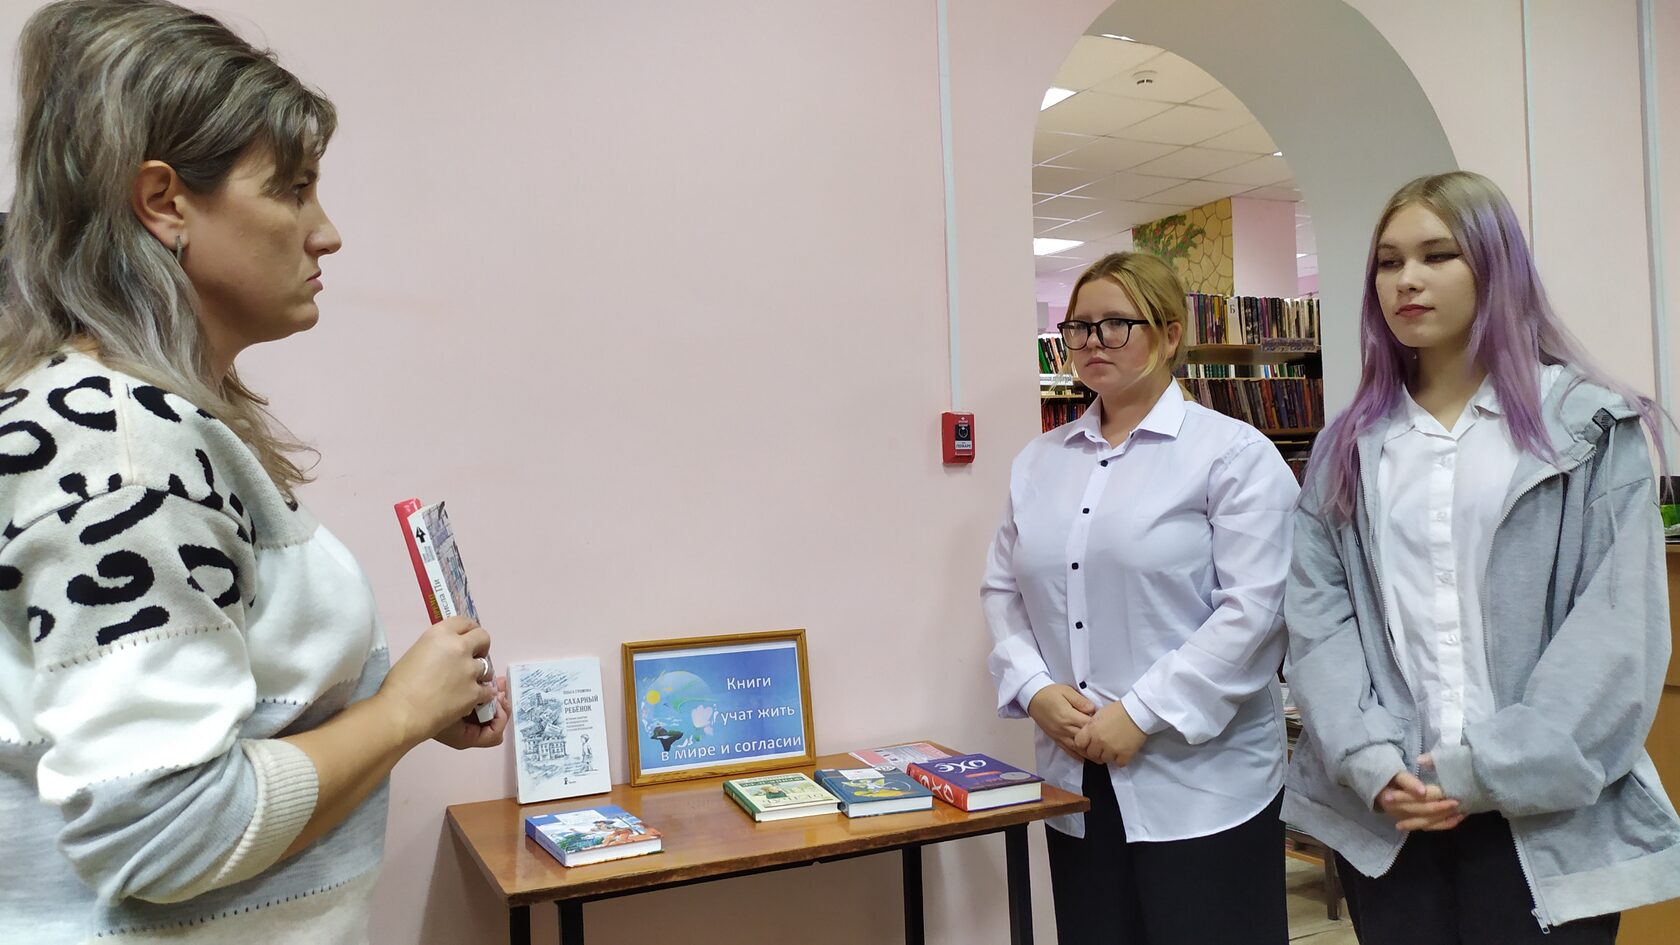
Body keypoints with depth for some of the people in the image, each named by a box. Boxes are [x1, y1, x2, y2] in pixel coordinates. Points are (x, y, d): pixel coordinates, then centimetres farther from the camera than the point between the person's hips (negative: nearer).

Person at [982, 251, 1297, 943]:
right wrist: (1034, 690, -5)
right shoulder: (1039, 462, 11)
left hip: (1201, 782, -4)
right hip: (1075, 776, 5)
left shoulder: (1234, 453, -5)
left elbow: (1251, 608, -13)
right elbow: (1002, 590, 12)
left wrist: (1142, 715, -16)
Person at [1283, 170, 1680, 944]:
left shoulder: (1590, 426, 1)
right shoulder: (1347, 447, 8)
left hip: (1544, 820, -2)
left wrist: (1487, 772, -15)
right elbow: (1315, 616, 1)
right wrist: (1369, 759, -12)